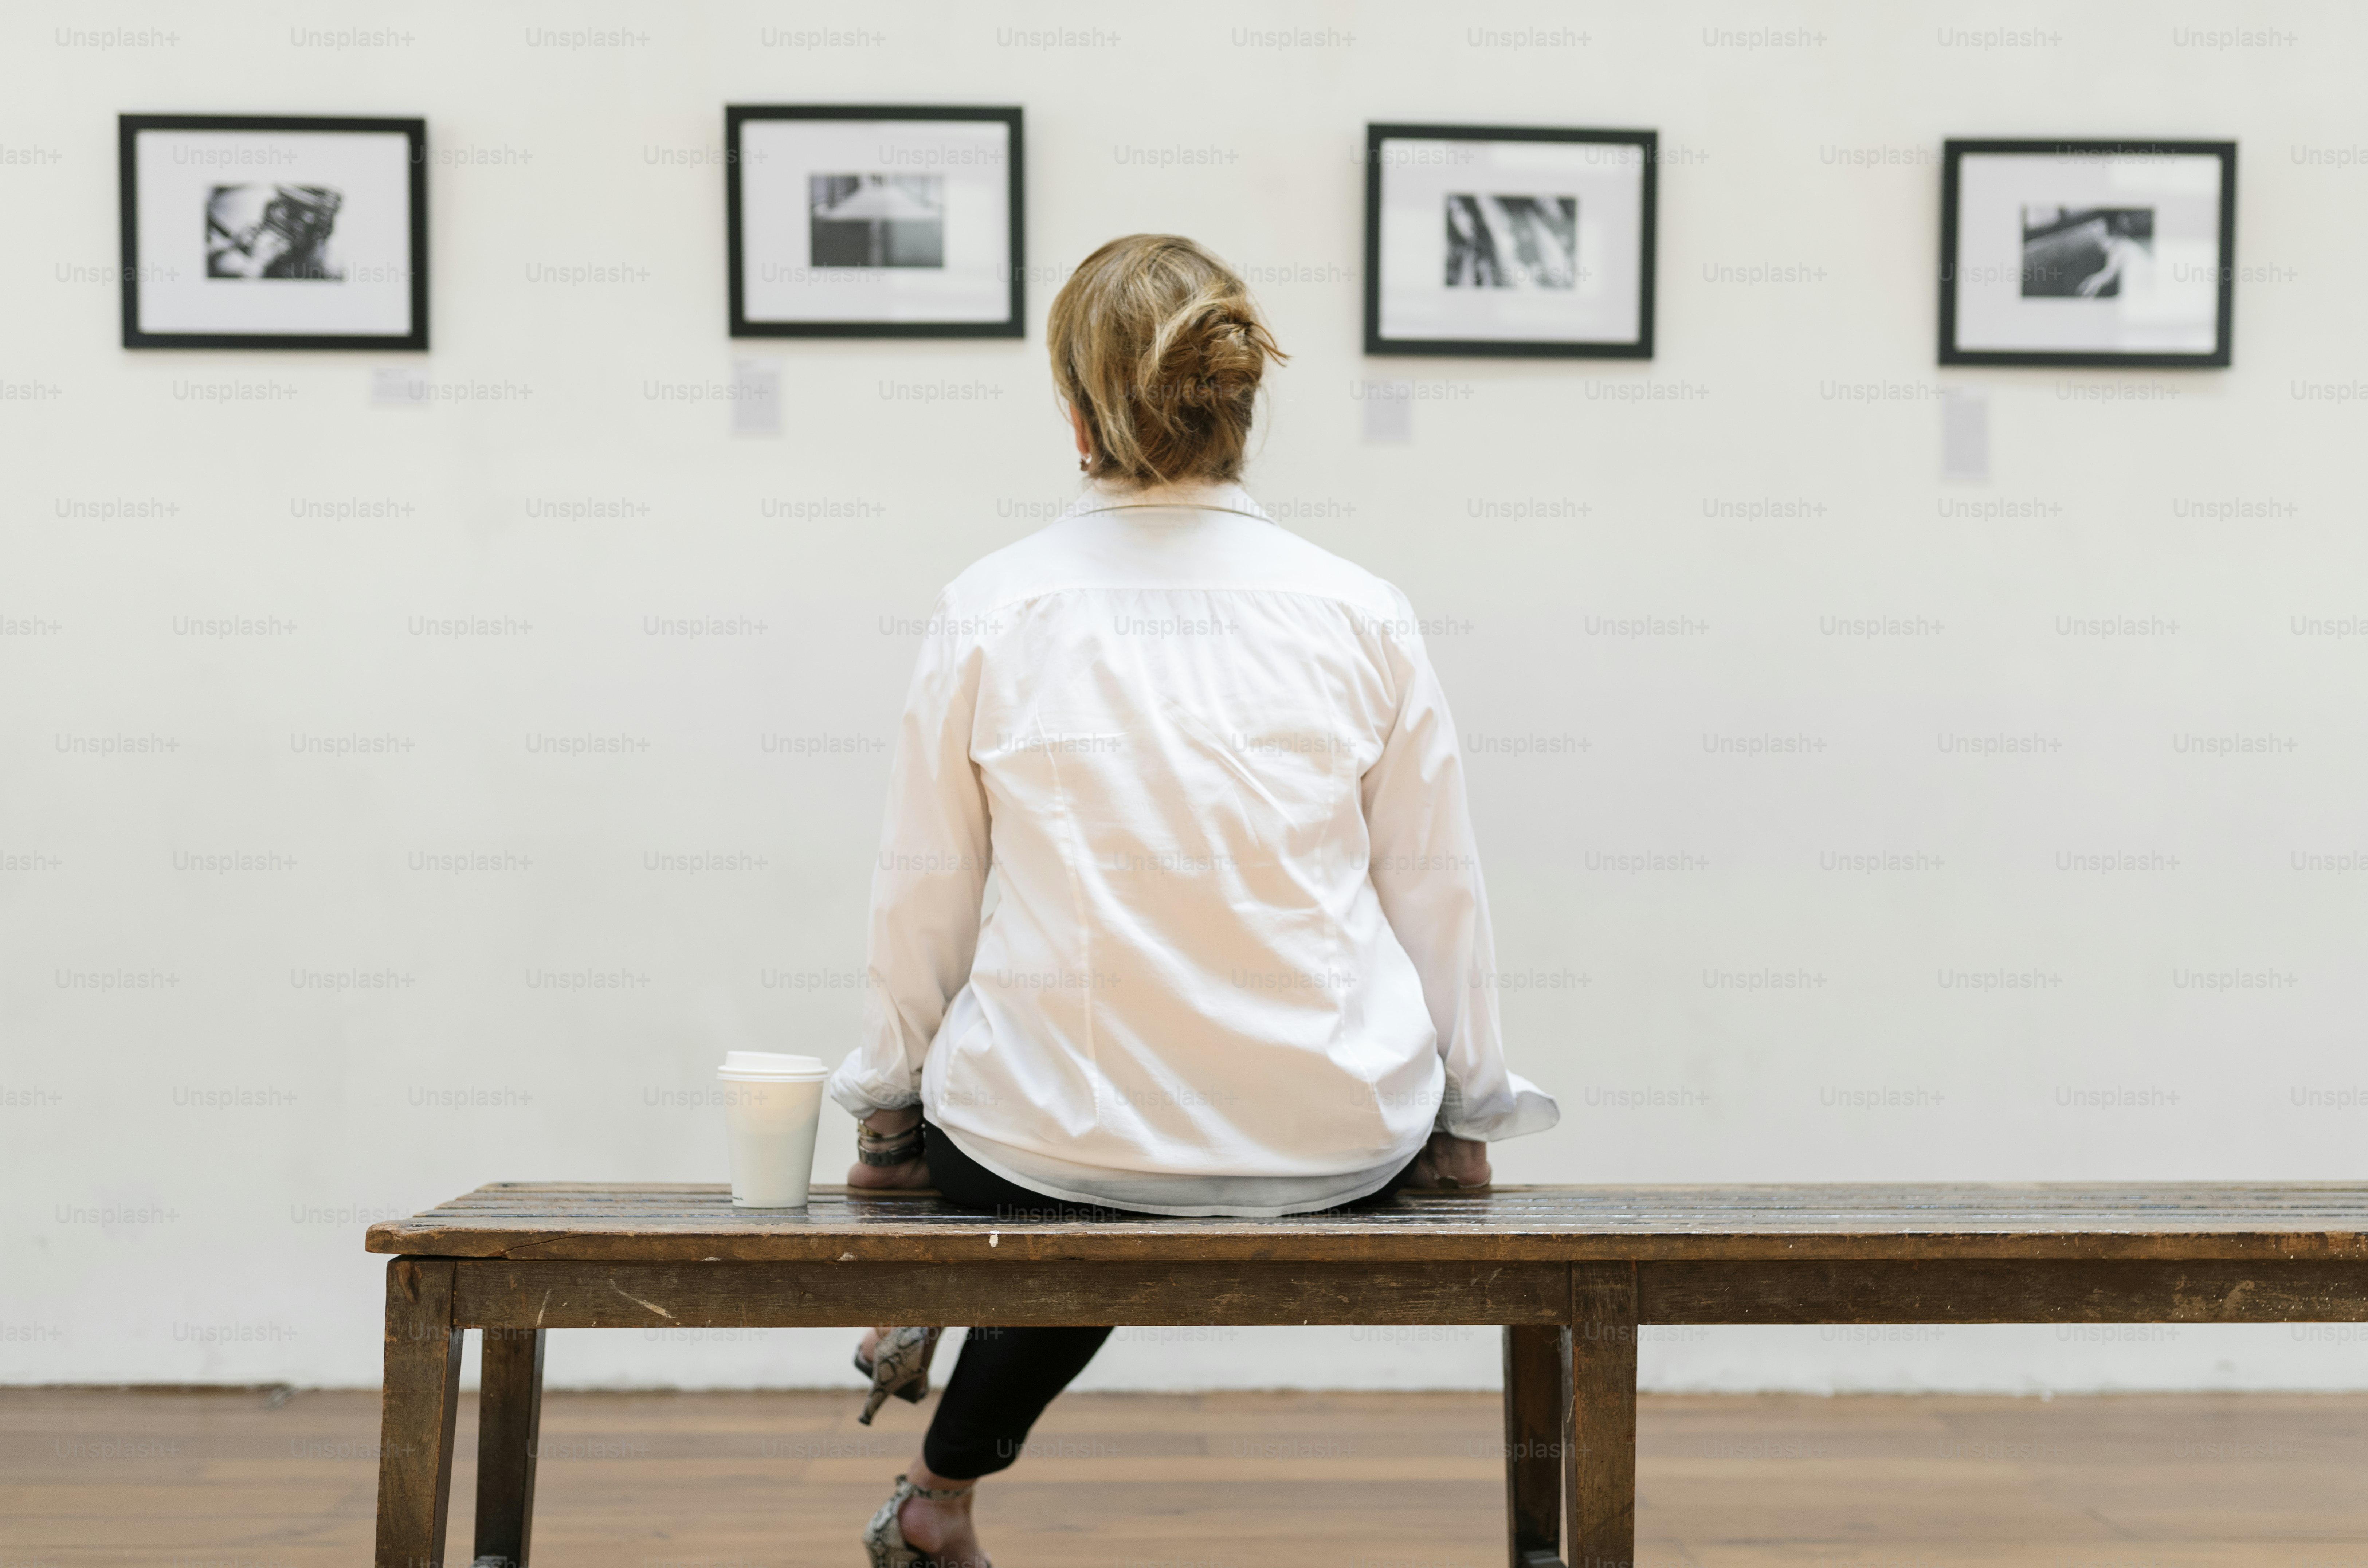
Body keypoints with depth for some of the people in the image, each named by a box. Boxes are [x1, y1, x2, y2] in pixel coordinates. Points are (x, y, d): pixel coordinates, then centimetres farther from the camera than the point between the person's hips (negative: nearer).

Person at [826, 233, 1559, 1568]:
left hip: (1050, 1134, -1)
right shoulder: (1362, 614, -5)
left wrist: (885, 1110, 18)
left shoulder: (988, 611, -7)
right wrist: (1467, 1117, 18)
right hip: (1336, 1136, 1)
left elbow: (925, 899, 1)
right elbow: (1440, 892, 3)